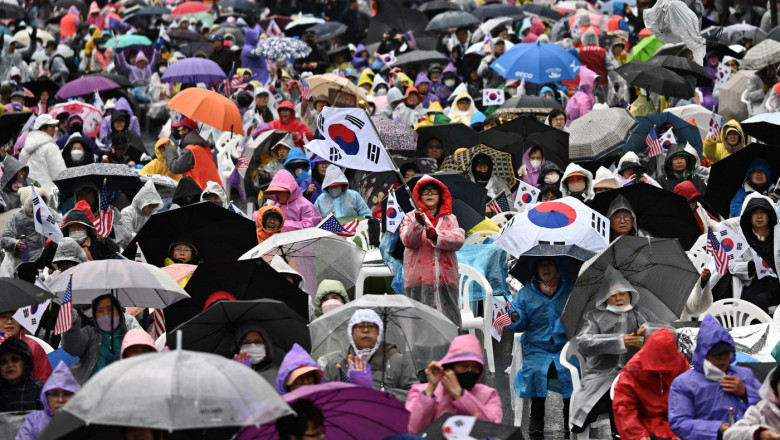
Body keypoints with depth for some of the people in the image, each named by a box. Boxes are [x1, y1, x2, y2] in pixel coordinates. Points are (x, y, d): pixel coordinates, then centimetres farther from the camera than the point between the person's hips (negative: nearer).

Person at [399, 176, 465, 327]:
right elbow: (408, 241, -7)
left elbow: (459, 239, -2)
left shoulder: (450, 219, 15)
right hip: (420, 280, -2)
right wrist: (418, 223, -24)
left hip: (445, 279, 2)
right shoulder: (410, 217, 10)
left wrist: (437, 236, -18)